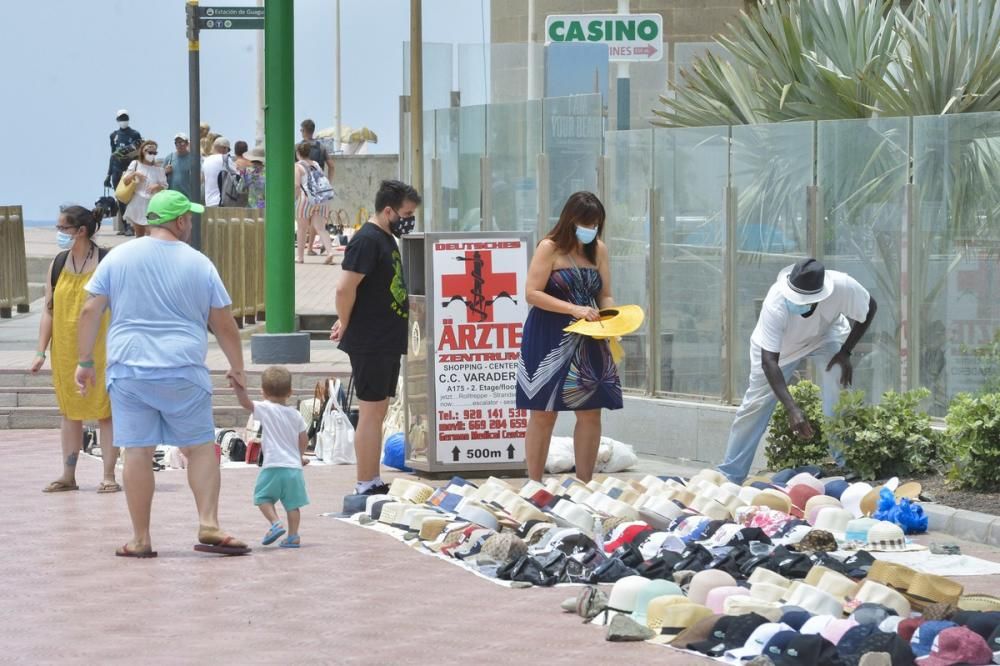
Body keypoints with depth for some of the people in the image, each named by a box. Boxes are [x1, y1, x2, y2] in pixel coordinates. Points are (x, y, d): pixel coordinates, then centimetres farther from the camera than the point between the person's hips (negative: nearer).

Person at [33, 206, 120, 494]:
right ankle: (68, 476, 18)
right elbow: (49, 310, 7)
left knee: (105, 411, 0)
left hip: (100, 350, -5)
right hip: (65, 351, 5)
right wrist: (41, 351, 2)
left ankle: (109, 476, 5)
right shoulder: (57, 264, 5)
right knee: (70, 412, 11)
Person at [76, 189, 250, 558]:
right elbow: (224, 325, 5)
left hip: (128, 370, 1)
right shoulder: (199, 264, 2)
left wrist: (85, 361, 11)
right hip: (183, 373, -1)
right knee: (200, 447, 8)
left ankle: (141, 539, 5)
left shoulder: (118, 258, 4)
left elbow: (90, 312, 3)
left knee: (138, 452, 2)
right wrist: (237, 368, 18)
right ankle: (209, 525, -3)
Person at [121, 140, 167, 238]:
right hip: (137, 204, 2)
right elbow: (125, 181, 5)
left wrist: (157, 186, -19)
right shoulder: (135, 164, 6)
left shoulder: (158, 168, 2)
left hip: (152, 205, -2)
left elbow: (164, 186, 2)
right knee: (139, 234, 10)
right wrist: (134, 174, -13)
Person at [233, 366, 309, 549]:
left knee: (263, 497, 11)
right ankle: (293, 536, 7)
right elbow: (304, 440, 11)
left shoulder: (266, 409, -7)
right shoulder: (295, 415, 6)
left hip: (273, 466, -4)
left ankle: (275, 523, -9)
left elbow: (245, 402, -16)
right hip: (294, 466, 4)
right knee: (292, 503, 10)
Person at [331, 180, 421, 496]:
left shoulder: (387, 239, 15)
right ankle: (365, 487, -3)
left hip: (388, 343, 10)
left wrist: (346, 323, 14)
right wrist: (346, 325, -9)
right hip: (370, 344, -10)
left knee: (378, 412, 13)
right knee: (370, 413, -6)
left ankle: (374, 483, 20)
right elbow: (345, 288, -23)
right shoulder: (367, 240, -16)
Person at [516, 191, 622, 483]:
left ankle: (585, 485, 10)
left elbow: (605, 296, 12)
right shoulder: (549, 248, -8)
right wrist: (574, 309, -21)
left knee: (591, 412, 2)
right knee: (544, 413, -1)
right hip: (548, 339, -5)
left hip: (587, 341, 5)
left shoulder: (599, 250, 8)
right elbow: (532, 294, -14)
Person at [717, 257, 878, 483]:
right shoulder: (775, 304, -43)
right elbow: (769, 361, -44)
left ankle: (843, 462, -15)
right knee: (755, 404, -2)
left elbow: (869, 310, -15)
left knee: (837, 380, -24)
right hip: (780, 344, -1)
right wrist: (792, 408, -53)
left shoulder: (843, 287, -39)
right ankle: (729, 475, 10)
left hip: (826, 334, 1)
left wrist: (845, 352, -21)